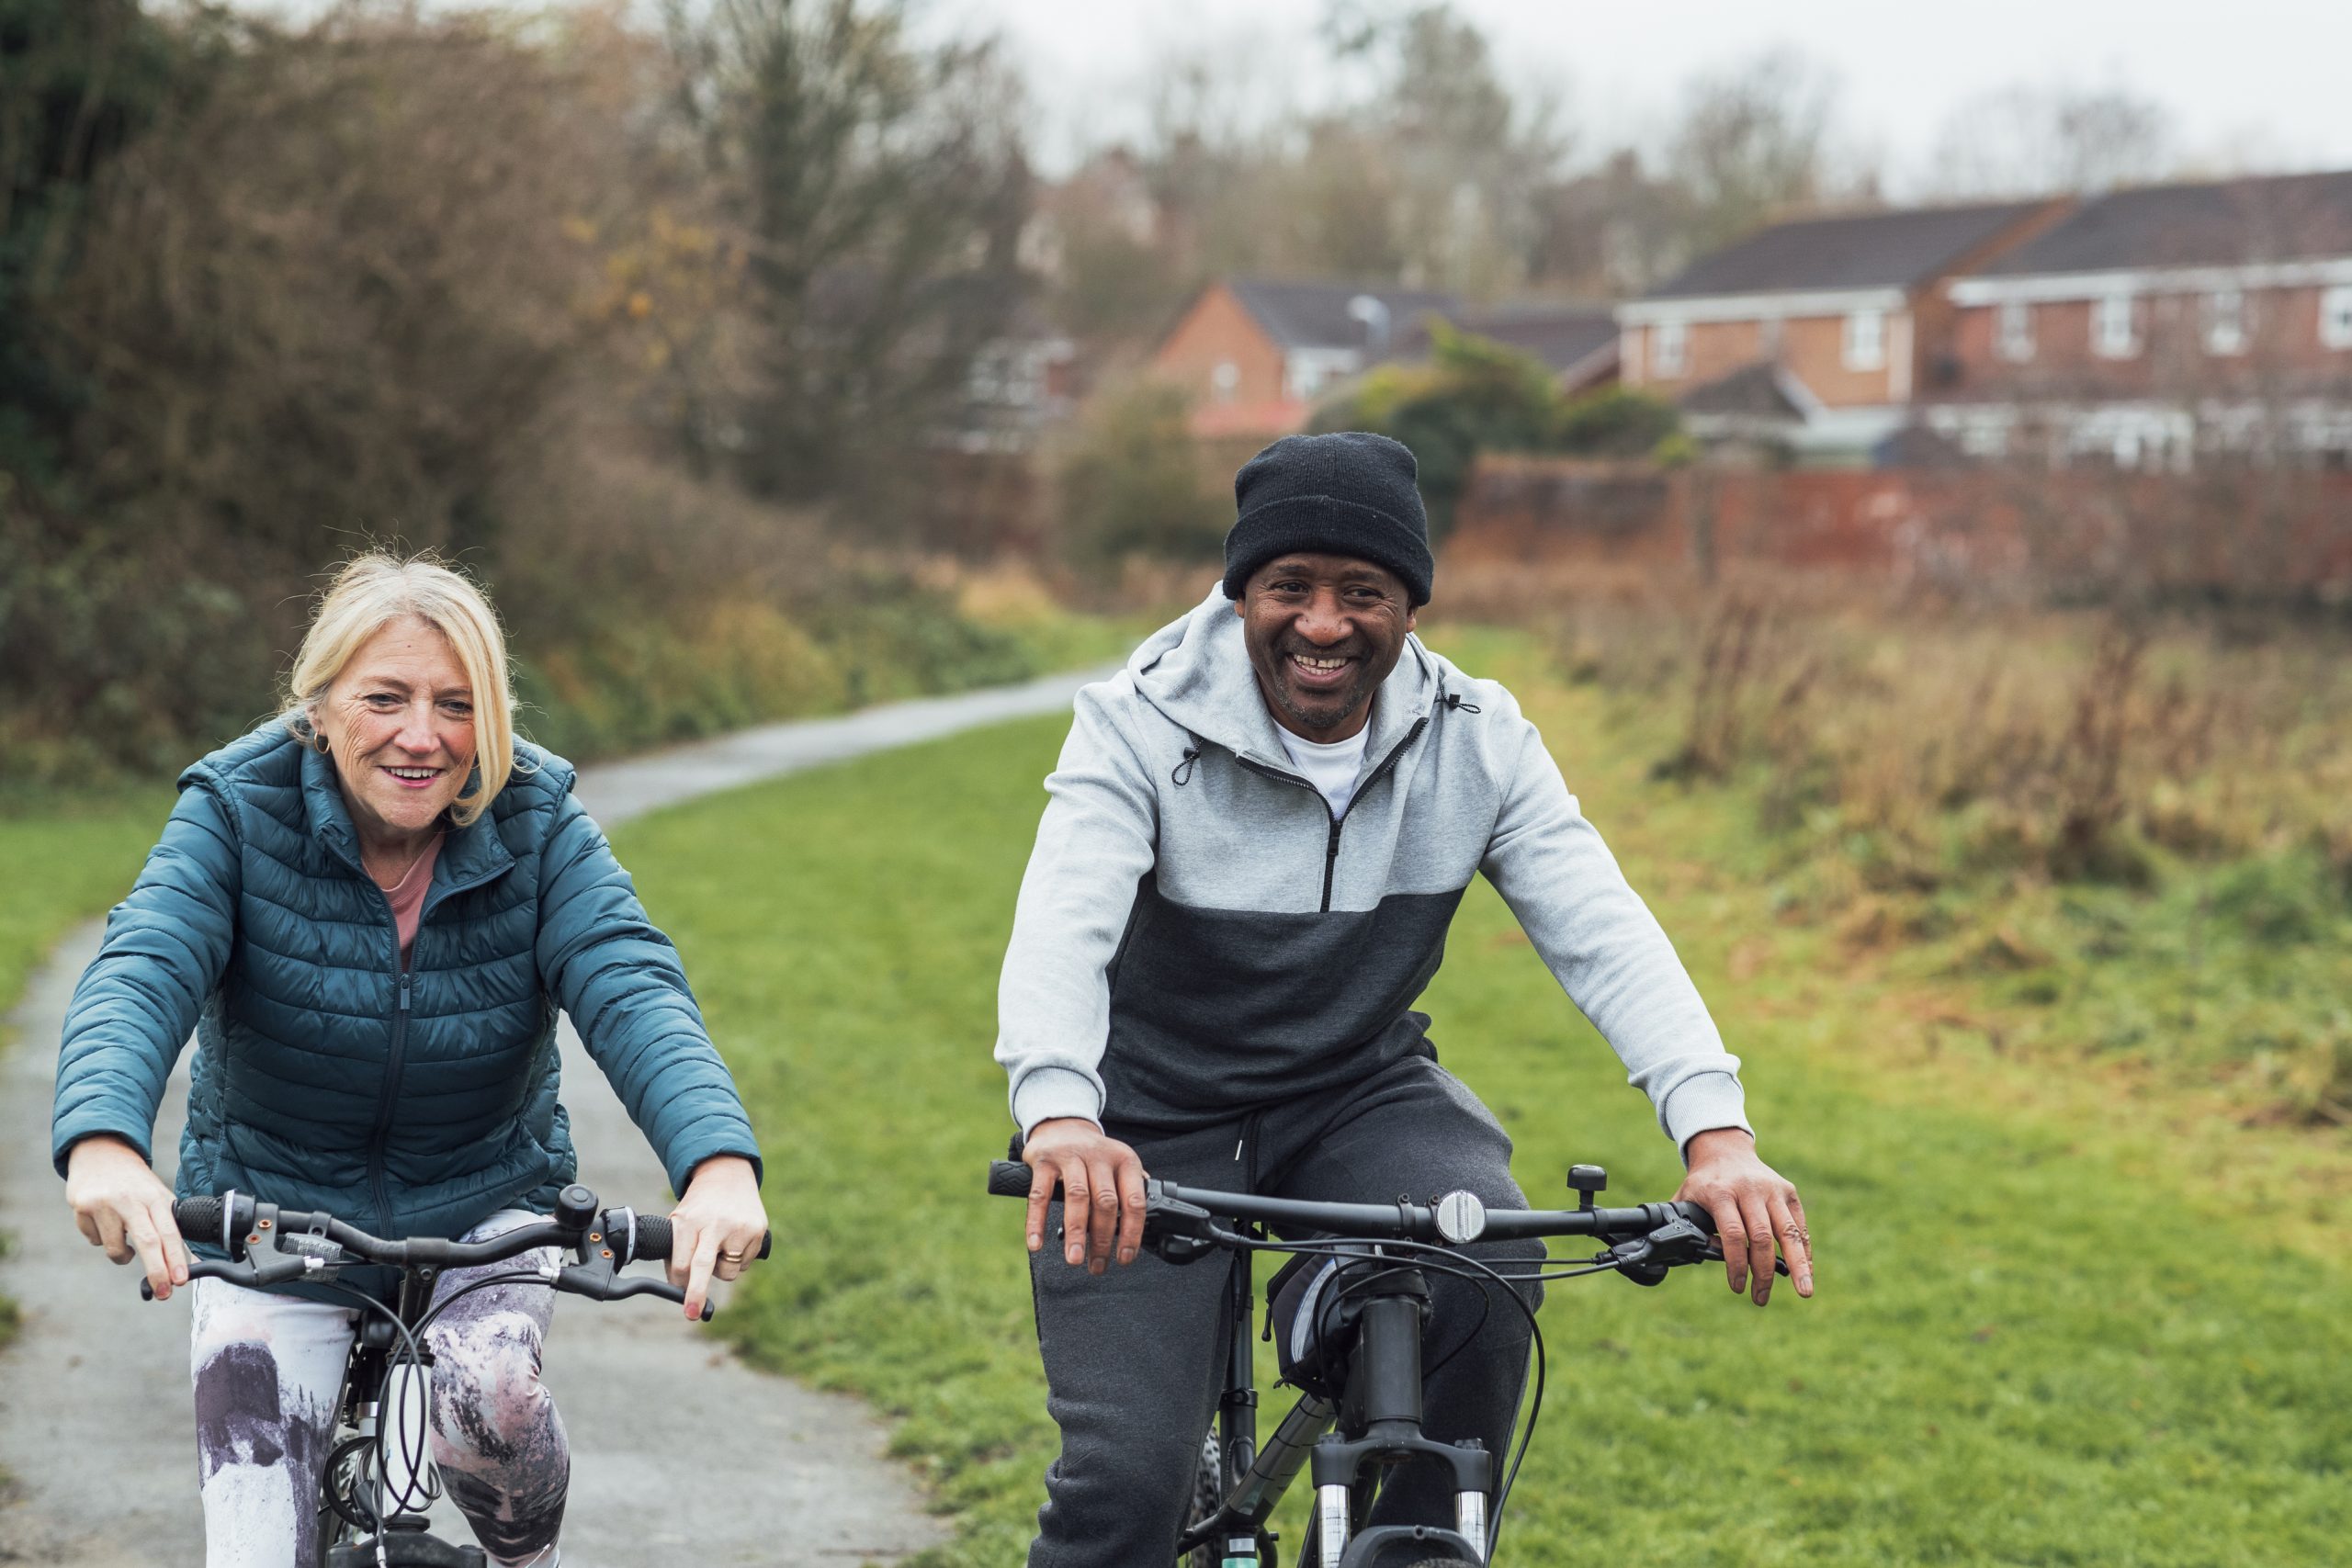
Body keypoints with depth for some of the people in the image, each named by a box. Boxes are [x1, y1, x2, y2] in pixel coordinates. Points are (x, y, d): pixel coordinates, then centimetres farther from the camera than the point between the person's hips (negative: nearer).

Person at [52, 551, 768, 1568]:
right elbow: (138, 975, -28)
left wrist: (719, 1162, -45)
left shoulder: (535, 823, -12)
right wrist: (103, 1142, -50)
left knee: (485, 1398, -25)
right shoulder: (236, 810, -14)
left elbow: (631, 987, -25)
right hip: (270, 1207, 0)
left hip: (484, 1207, 0)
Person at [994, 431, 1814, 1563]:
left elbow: (1602, 933, -20)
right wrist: (1060, 1117, -55)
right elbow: (1059, 931, -34)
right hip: (1152, 1117, -2)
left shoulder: (1480, 740, -10)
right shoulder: (1140, 727, -19)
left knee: (1490, 1266, -29)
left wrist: (1717, 1134, -37)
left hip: (1358, 1089, 2)